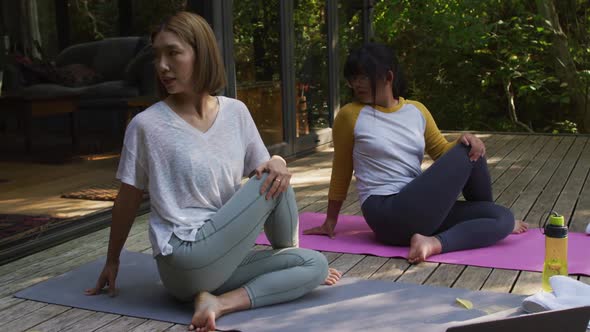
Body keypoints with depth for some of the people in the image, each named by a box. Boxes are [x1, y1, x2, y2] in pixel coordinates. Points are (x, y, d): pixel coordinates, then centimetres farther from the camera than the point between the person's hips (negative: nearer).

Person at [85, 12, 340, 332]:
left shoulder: (236, 112, 4)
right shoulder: (146, 124, -8)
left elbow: (265, 166, 12)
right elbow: (128, 199, 1)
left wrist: (278, 162, -13)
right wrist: (112, 262, 11)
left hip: (221, 258, 6)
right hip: (186, 261, -6)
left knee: (317, 264, -7)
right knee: (273, 186, -14)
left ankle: (221, 302, -8)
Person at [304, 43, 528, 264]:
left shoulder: (416, 111, 11)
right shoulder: (350, 116, -1)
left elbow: (442, 151, 18)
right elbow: (341, 171, 6)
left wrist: (466, 141, -5)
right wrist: (331, 220, 12)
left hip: (421, 209, 6)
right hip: (388, 215, -6)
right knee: (468, 153, -10)